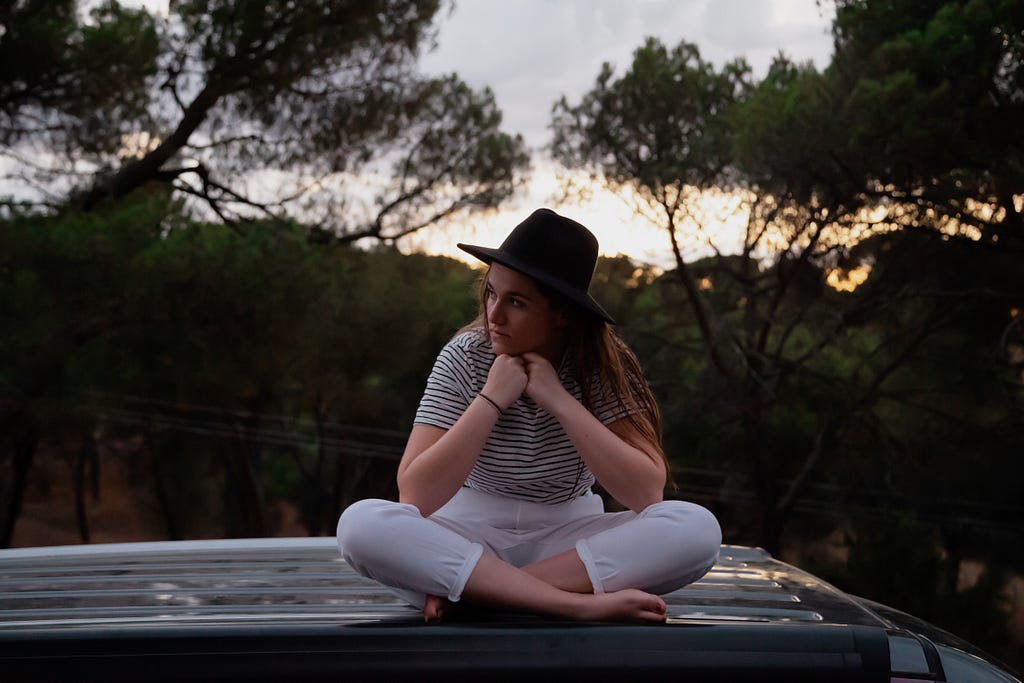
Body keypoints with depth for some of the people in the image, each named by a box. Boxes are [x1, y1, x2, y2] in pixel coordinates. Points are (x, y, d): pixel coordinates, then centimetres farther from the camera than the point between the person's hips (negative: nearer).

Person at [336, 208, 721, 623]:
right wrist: (490, 400, -25)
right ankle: (581, 603, -32)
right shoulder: (464, 358, -12)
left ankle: (466, 587, -25)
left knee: (697, 528, -27)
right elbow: (416, 498, -20)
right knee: (361, 524, -31)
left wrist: (559, 400, -24)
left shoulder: (602, 365, -9)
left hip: (569, 540, 1)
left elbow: (647, 492, -22)